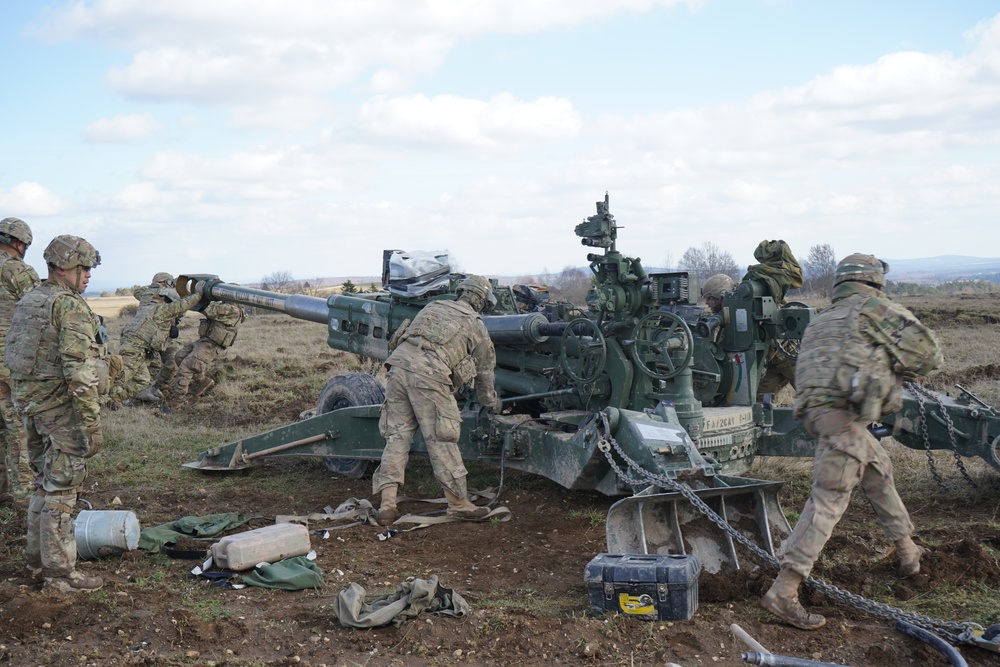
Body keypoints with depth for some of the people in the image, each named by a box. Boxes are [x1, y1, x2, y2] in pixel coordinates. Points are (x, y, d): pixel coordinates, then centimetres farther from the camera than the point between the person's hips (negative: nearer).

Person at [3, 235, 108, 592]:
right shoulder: (70, 306, -17)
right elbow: (79, 371, -24)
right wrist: (93, 425, -22)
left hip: (33, 404, 9)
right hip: (63, 407, -9)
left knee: (45, 484, 20)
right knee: (61, 491, -2)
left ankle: (38, 559, 30)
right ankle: (60, 572, 6)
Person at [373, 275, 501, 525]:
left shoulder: (433, 307, 28)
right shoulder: (476, 325, 16)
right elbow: (485, 370, 25)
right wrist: (491, 403, 41)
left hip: (399, 365, 5)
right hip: (429, 377, -5)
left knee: (397, 436, 9)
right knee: (441, 440, 2)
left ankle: (387, 504, 5)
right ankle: (459, 503, 11)